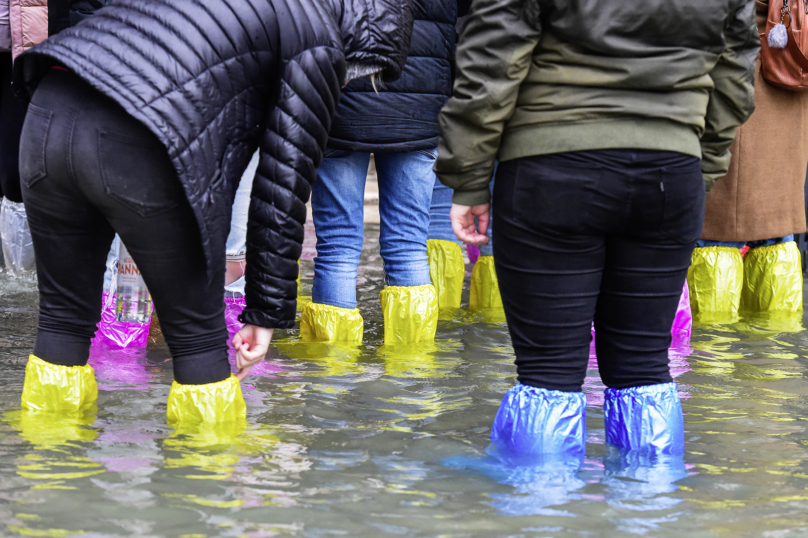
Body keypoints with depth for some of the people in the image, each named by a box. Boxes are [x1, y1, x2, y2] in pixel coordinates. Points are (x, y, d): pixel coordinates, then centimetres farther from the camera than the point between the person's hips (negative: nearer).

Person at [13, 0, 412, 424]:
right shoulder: (321, 44, 9)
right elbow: (284, 187, 5)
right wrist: (268, 312, 10)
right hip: (137, 151, -7)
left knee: (64, 316, 19)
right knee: (197, 334, 10)